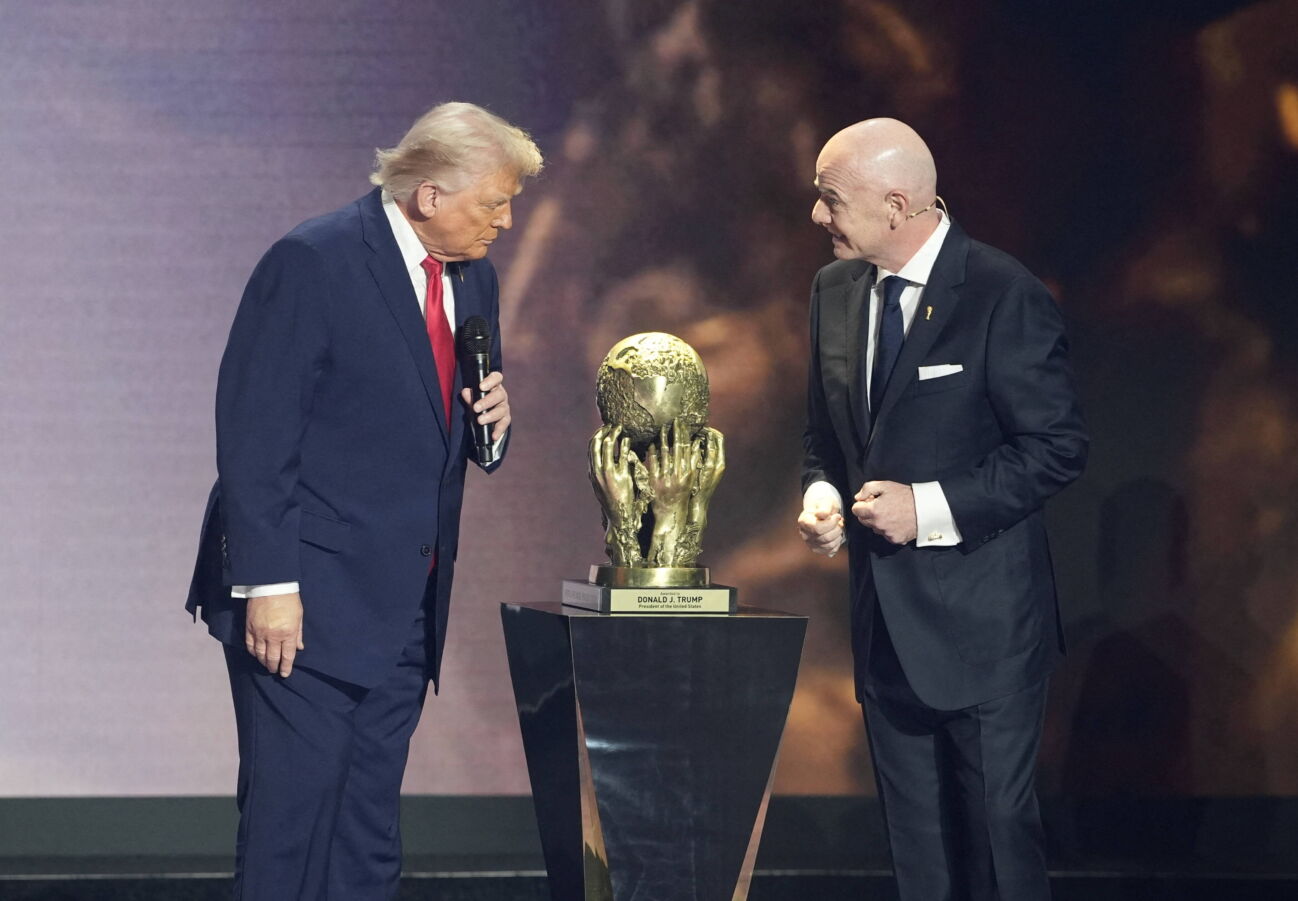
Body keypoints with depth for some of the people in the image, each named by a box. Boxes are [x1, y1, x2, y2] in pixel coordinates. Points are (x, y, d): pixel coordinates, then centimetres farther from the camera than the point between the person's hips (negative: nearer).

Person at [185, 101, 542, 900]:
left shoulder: (474, 279, 13)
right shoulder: (313, 263, -11)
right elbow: (254, 435, -14)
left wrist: (492, 421, 0)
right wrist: (268, 585, -19)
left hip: (404, 609, 7)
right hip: (307, 602, -7)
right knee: (292, 817, -7)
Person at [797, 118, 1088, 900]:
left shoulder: (1005, 297, -14)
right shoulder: (836, 290, 7)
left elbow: (1058, 447, -14)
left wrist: (929, 509, -19)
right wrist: (822, 496, -3)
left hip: (980, 621, -7)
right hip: (886, 618, 7)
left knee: (998, 827, -1)